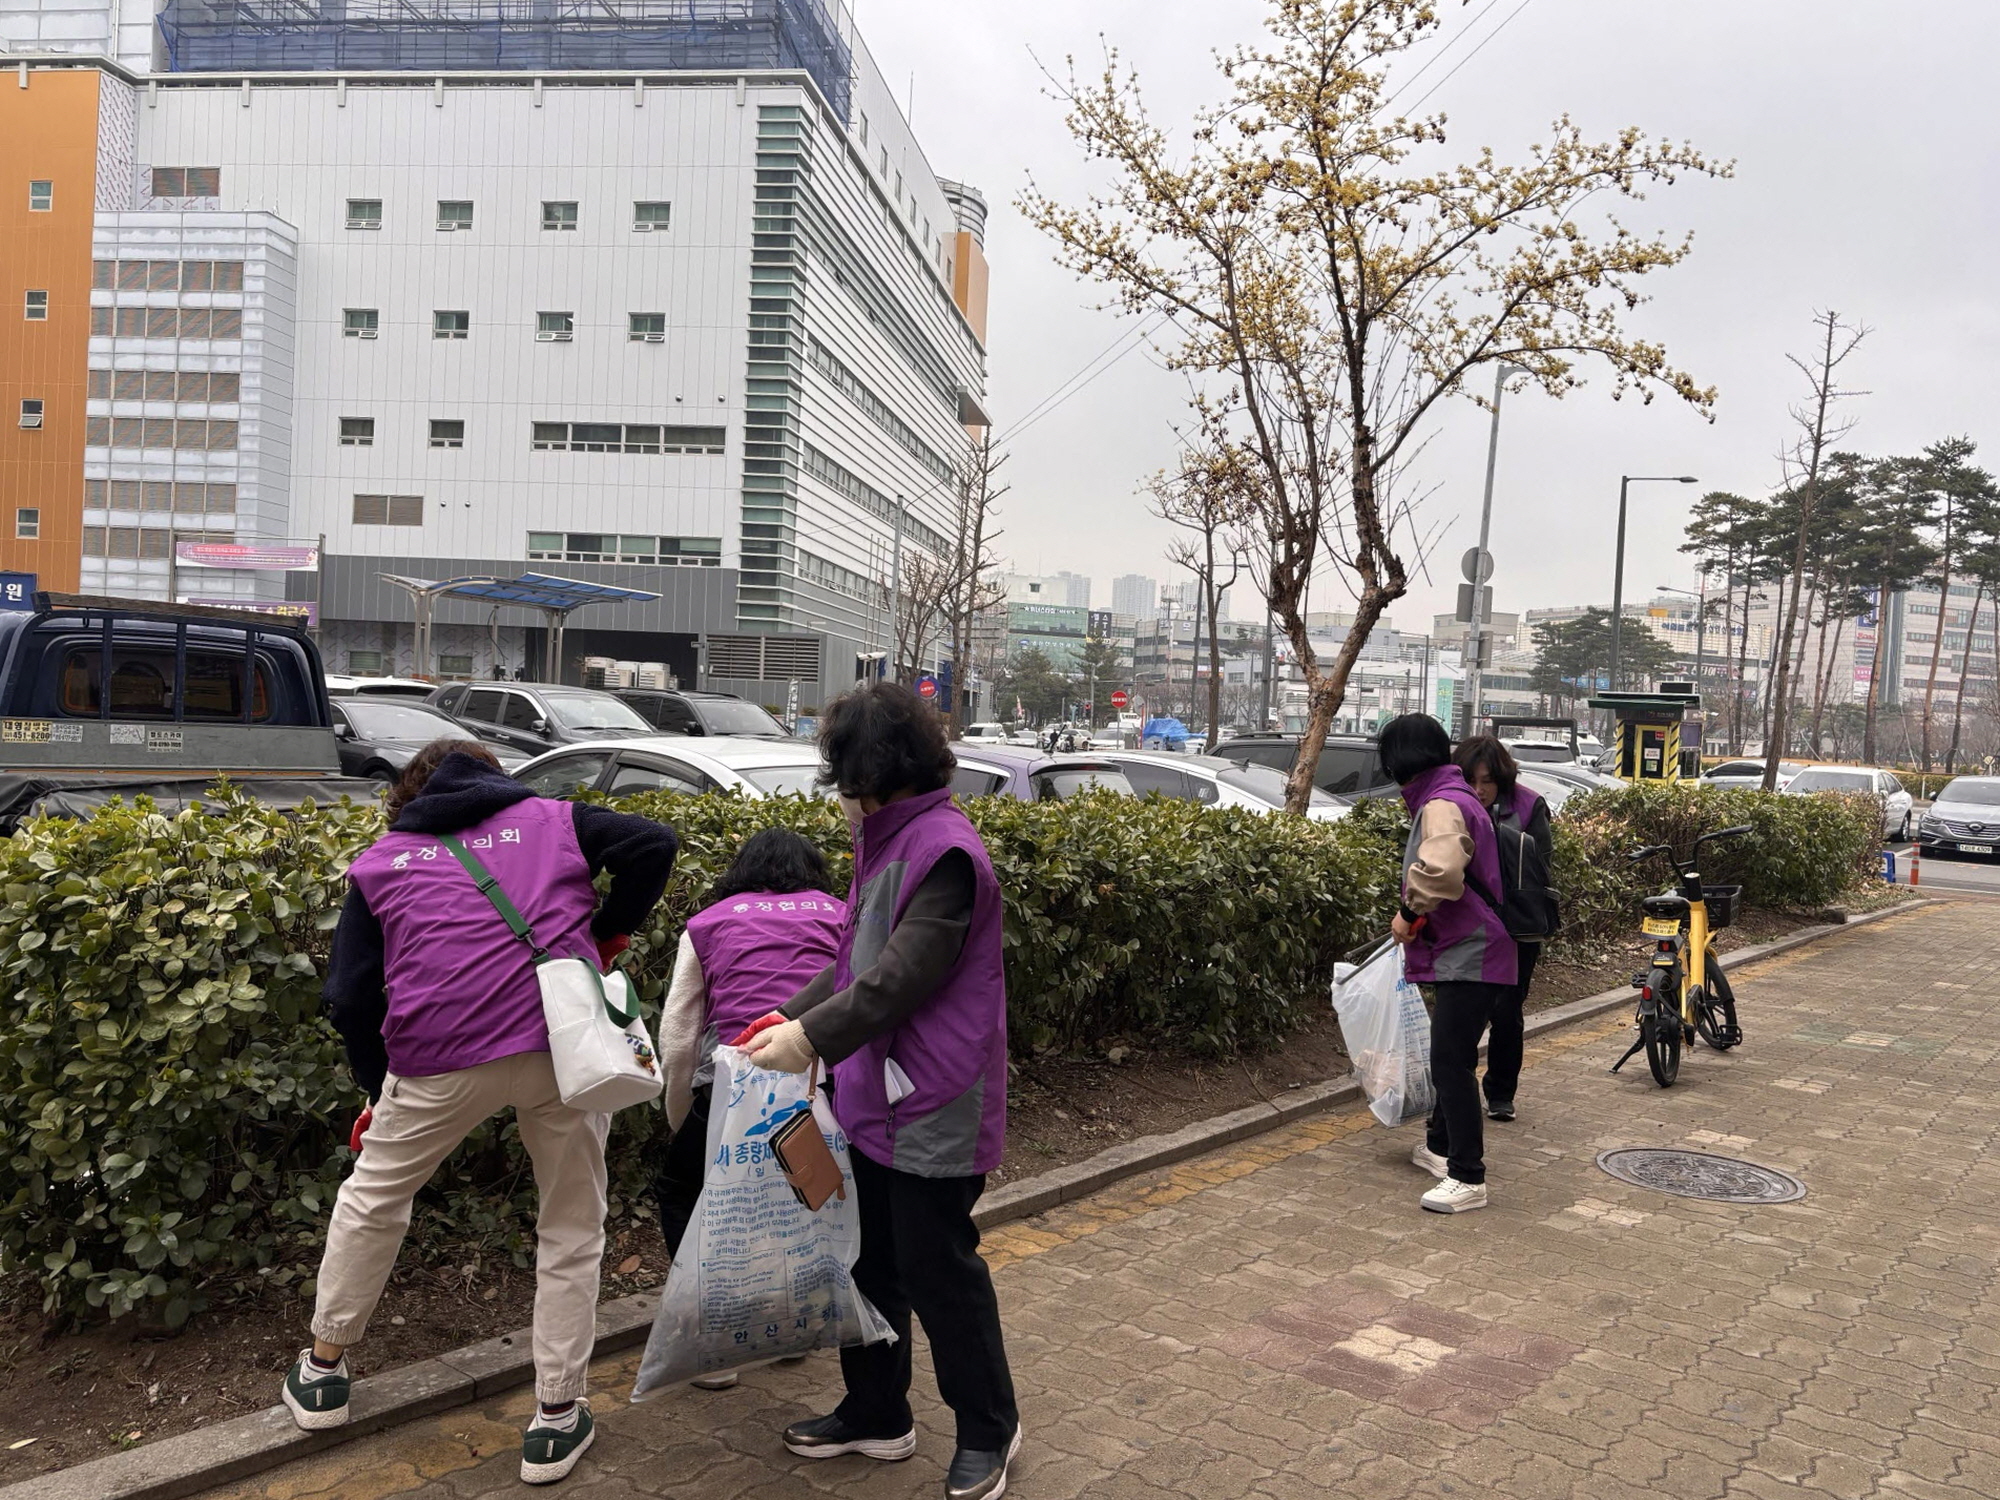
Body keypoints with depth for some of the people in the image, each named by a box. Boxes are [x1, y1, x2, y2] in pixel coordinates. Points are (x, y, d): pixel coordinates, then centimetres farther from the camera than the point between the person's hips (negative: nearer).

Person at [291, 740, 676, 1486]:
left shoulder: (380, 861, 20)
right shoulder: (555, 820, 18)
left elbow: (348, 995, 13)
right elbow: (654, 843, 1)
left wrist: (380, 1092, 25)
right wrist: (609, 932, 15)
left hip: (442, 1058, 1)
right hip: (567, 1043, 0)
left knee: (371, 1198, 28)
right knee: (570, 1230, 17)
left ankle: (323, 1371, 41)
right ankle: (556, 1420, 22)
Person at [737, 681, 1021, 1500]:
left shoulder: (944, 850, -20)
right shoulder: (888, 842, 10)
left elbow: (902, 977, -25)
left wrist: (814, 1038, -22)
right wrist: (792, 1017, 7)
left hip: (933, 1109, -9)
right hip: (875, 1096, 9)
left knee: (937, 1271, 4)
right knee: (870, 1262, 19)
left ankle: (988, 1431, 25)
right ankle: (875, 1415, 36)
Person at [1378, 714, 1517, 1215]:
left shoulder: (1442, 806, -19)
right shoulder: (1450, 798, 16)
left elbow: (1440, 868, -38)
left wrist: (1410, 912, -21)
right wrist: (1417, 914, 23)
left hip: (1469, 957, -11)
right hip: (1461, 952, 11)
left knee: (1452, 1062, -9)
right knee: (1449, 1056, 22)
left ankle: (1468, 1178, -4)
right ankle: (1441, 1146, 37)